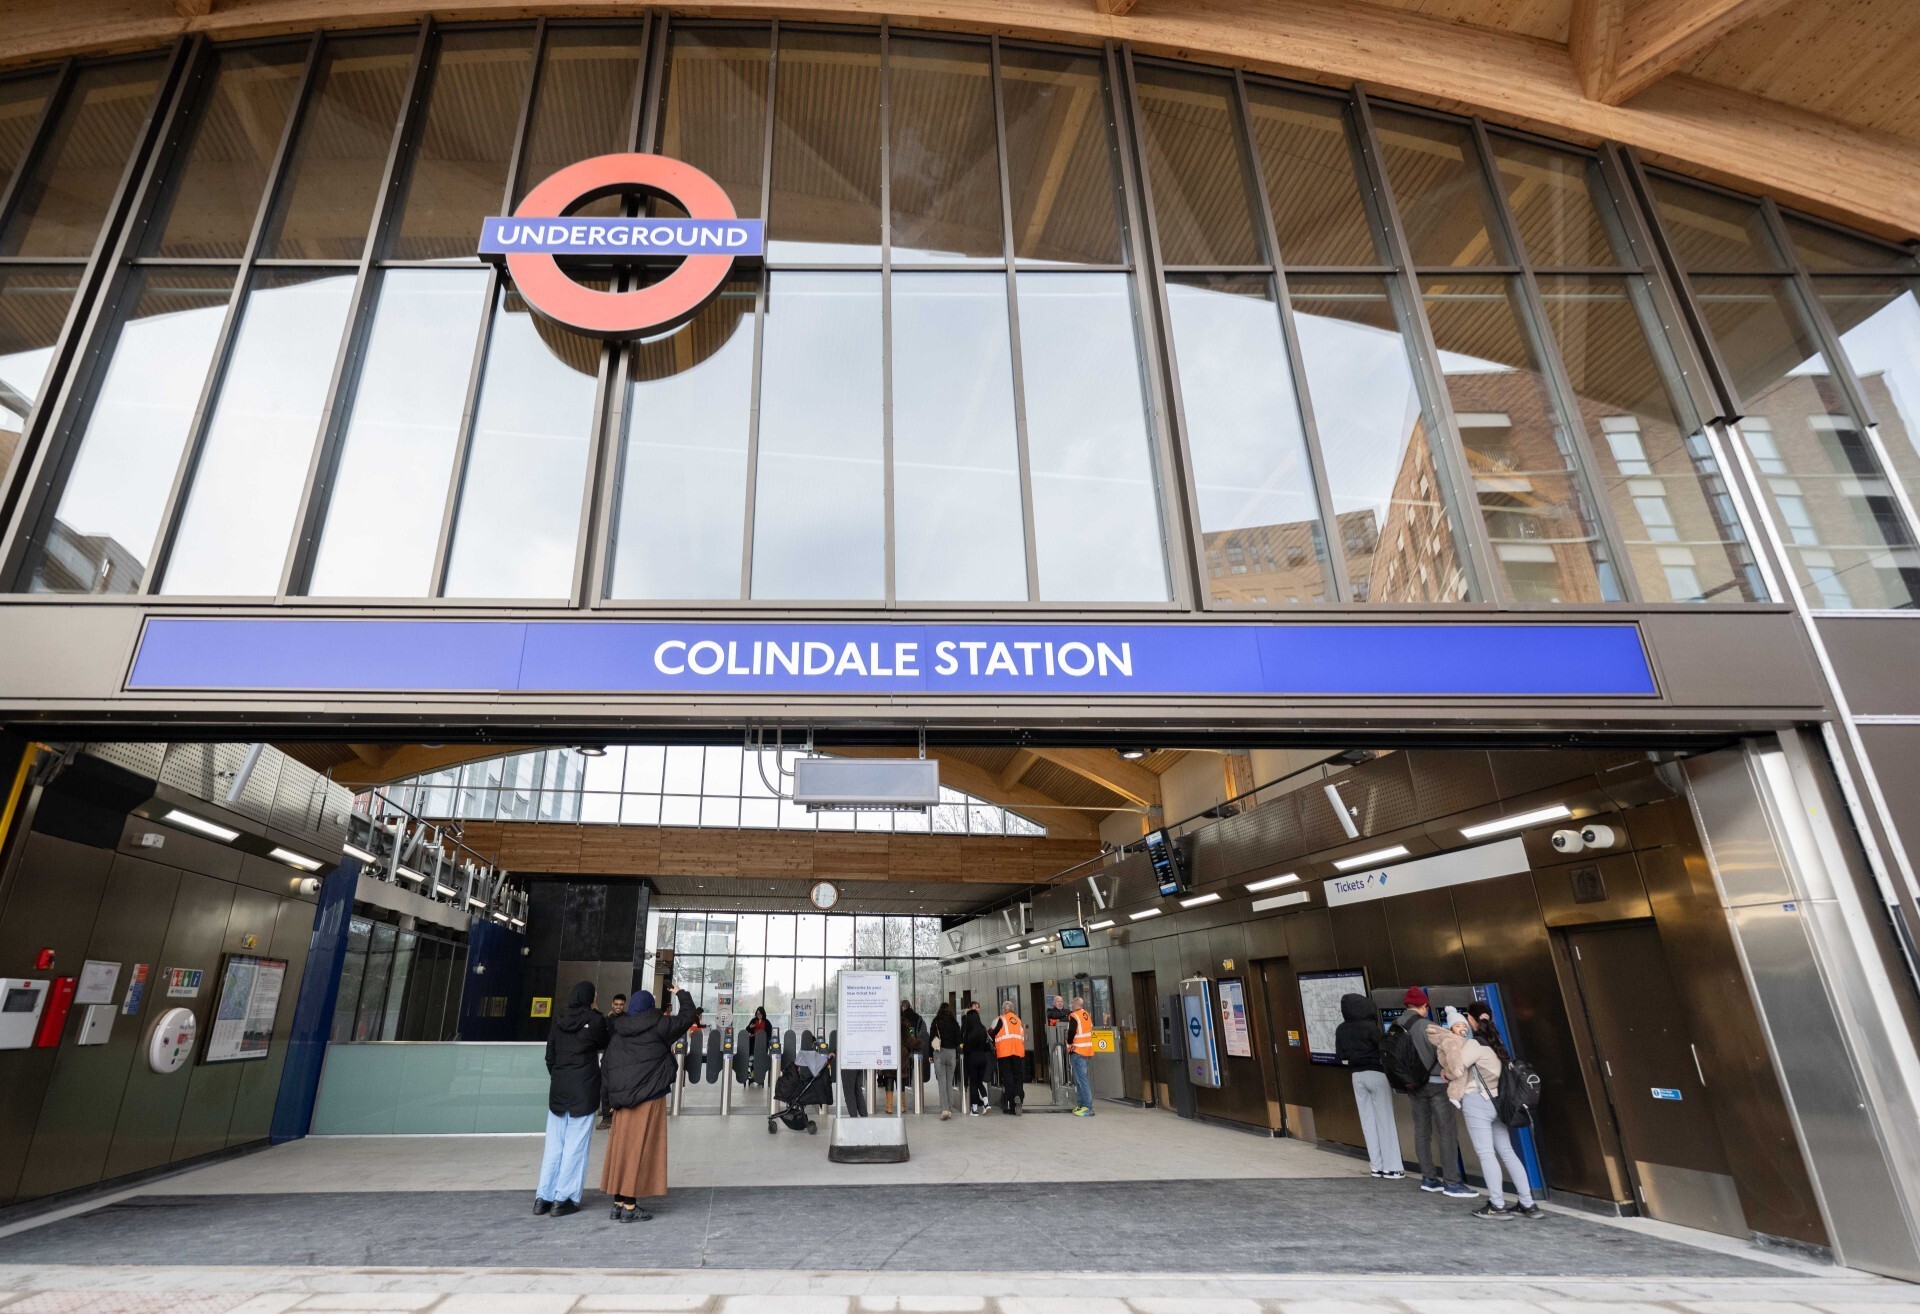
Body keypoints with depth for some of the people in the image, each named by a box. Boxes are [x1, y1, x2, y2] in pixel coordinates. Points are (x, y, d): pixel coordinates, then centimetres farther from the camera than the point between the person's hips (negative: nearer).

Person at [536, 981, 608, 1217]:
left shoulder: (558, 1021, 4)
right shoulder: (595, 1020, -10)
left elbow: (550, 1056, 9)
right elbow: (604, 1045, 7)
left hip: (558, 1088, 5)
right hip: (584, 1089, -5)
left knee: (554, 1144, 13)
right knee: (575, 1145, 2)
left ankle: (543, 1197, 16)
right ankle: (563, 1199, 5)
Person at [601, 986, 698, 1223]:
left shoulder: (618, 1032, 6)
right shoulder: (657, 1026, -9)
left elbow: (605, 1068, 7)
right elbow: (688, 1016, -2)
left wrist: (615, 1096, 16)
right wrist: (682, 994, 15)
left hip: (622, 1098, 5)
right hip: (649, 1097, -5)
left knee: (622, 1147, 13)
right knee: (640, 1148, 0)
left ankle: (618, 1203, 18)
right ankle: (630, 1206, 1)